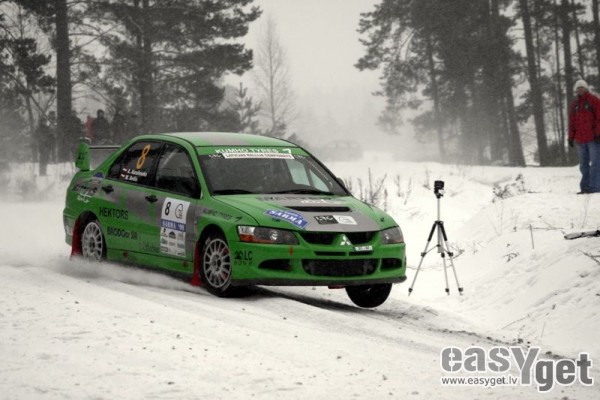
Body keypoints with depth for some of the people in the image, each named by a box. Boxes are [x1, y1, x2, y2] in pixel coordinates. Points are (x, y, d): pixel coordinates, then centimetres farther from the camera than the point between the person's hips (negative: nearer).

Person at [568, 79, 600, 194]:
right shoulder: (574, 104, 15)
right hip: (580, 140, 5)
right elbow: (571, 122, 16)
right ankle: (585, 187, 11)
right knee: (583, 164, 7)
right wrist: (571, 137, 10)